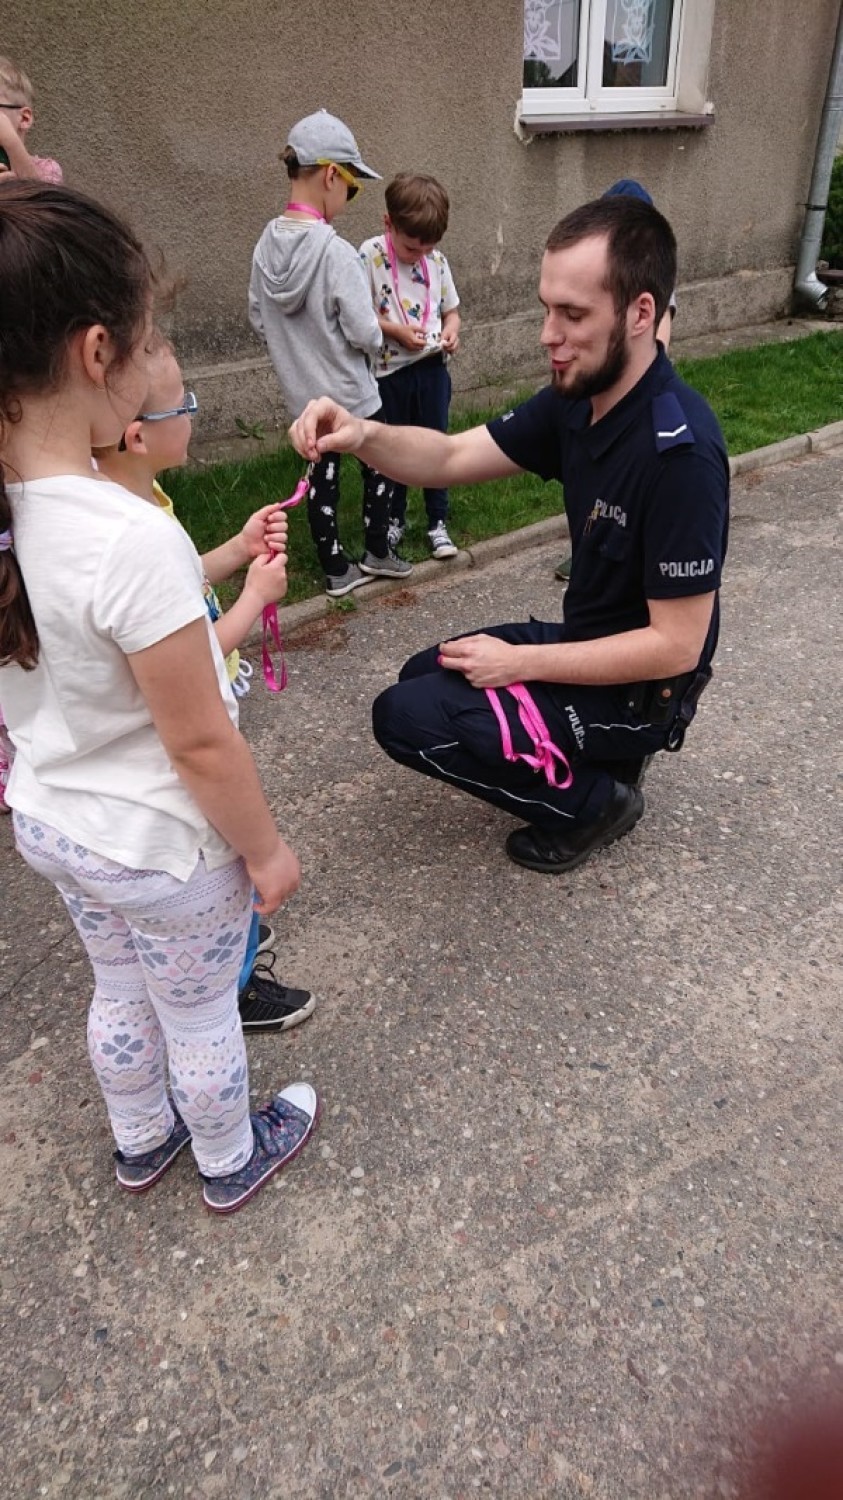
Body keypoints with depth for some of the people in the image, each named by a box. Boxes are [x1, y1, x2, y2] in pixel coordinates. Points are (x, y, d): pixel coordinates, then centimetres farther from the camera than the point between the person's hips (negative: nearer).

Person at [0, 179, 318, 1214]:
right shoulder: (133, 541, -33)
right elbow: (201, 743, -25)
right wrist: (265, 849, -11)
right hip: (160, 848, -7)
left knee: (120, 993, 29)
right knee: (201, 1020, 20)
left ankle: (140, 1142, 55)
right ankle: (231, 1160, 48)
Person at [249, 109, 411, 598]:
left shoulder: (267, 243, -4)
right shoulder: (335, 251, -23)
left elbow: (258, 317, 5)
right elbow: (365, 333, -22)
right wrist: (377, 336, 0)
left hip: (304, 391, 6)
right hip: (350, 391, -6)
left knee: (322, 476, 14)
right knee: (379, 466, 16)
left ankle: (337, 570, 23)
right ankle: (378, 553, 30)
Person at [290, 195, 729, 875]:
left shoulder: (681, 452, -30)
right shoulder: (578, 400, -5)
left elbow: (676, 646, -27)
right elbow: (451, 458, -2)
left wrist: (520, 664, -22)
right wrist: (362, 435, -23)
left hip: (642, 688, -8)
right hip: (587, 640, 9)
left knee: (405, 717, -14)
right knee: (425, 674, 20)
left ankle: (592, 799, 0)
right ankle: (602, 755, 15)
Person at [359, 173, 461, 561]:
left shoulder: (437, 260, 2)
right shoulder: (371, 255, -10)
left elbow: (451, 309, 12)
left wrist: (451, 330, -9)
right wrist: (396, 330, -19)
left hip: (432, 366, 3)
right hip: (390, 369, -2)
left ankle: (438, 522, 20)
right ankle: (394, 518, 28)